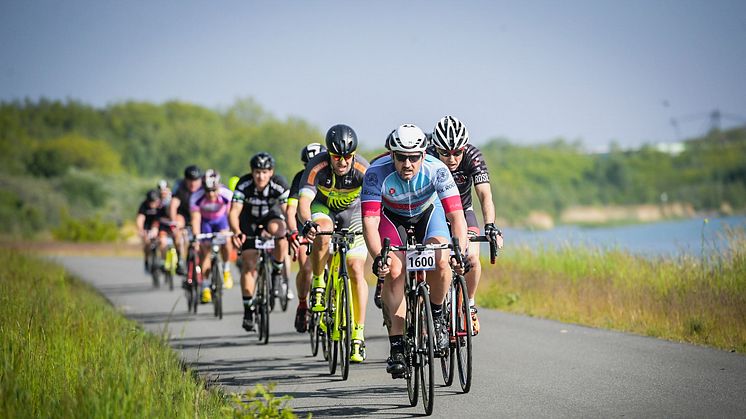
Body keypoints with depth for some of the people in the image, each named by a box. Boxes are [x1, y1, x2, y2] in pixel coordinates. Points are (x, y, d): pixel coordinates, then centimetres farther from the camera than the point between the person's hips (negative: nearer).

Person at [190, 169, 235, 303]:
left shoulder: (227, 195, -33)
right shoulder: (196, 198, -33)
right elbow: (196, 219, -28)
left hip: (221, 218, 0)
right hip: (205, 221, 0)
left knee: (225, 241, -25)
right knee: (204, 250, -9)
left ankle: (226, 269, 2)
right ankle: (205, 288, 1)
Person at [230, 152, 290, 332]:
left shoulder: (279, 184, -29)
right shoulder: (244, 184, -29)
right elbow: (234, 212, -34)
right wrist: (236, 232, -53)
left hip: (271, 215, 0)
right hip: (249, 220, 0)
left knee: (278, 230, -35)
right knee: (249, 264, -10)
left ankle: (277, 270, -9)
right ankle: (248, 309, -1)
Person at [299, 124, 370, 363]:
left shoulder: (362, 169, -31)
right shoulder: (317, 167, -31)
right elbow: (304, 200, -41)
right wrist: (307, 224, -60)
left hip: (353, 212, 0)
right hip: (324, 208, 0)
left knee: (356, 271, -10)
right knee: (323, 234, -36)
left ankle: (358, 336, -6)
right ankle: (318, 285, -12)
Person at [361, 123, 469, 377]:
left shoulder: (436, 170, -33)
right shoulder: (377, 173, -34)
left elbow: (456, 215, -35)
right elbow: (369, 221, -36)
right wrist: (377, 258, -50)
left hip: (428, 212, 0)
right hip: (392, 216, 0)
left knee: (440, 260, -26)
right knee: (394, 271, -21)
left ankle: (437, 316, 1)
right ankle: (397, 346, -15)